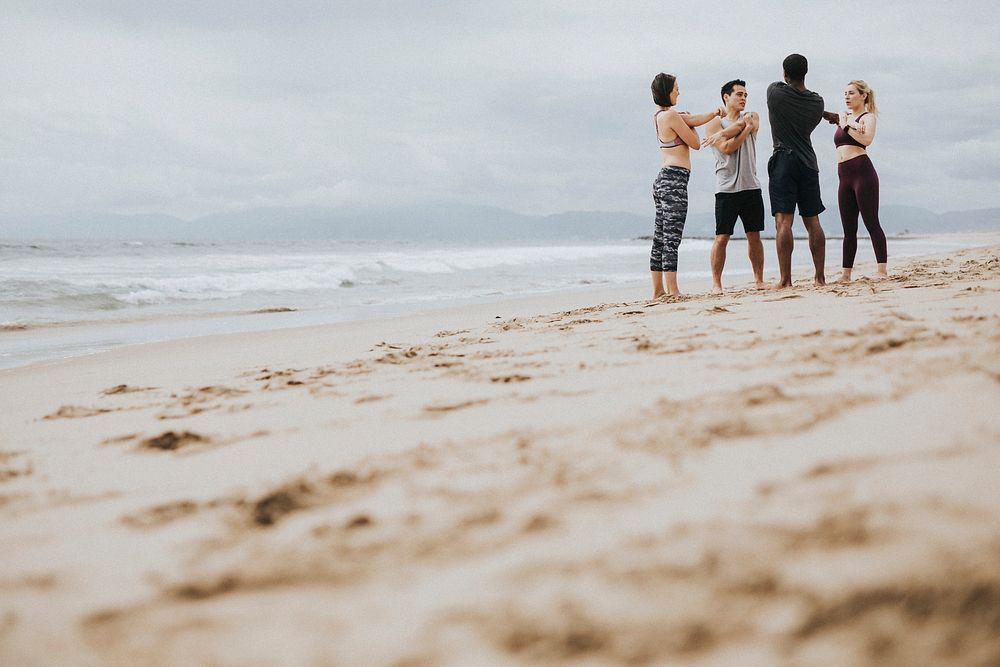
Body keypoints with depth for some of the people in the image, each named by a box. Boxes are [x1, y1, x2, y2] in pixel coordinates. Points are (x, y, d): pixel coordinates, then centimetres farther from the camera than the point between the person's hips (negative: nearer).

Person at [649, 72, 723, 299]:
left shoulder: (658, 116, 15)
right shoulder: (672, 116, -12)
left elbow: (691, 119, 5)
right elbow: (696, 144, -4)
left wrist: (713, 113, -8)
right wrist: (689, 125, 13)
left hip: (662, 180, 10)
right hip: (674, 180, -10)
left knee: (660, 238, 9)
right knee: (672, 238, -12)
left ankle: (658, 290, 11)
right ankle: (673, 291, -14)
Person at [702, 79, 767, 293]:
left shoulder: (751, 117, 14)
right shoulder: (714, 123, 4)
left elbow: (750, 124, -10)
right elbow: (727, 148, -11)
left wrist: (723, 133, -11)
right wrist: (745, 129, -7)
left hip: (751, 187, 3)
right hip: (726, 188, -3)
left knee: (754, 235, 7)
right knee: (722, 237, -5)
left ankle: (759, 280, 14)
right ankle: (716, 283, 0)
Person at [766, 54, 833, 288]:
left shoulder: (775, 91, -4)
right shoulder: (816, 102, 4)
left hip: (783, 161, -4)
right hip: (808, 163, 4)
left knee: (783, 221, -8)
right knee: (812, 222, 10)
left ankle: (785, 279, -14)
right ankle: (820, 277, 11)